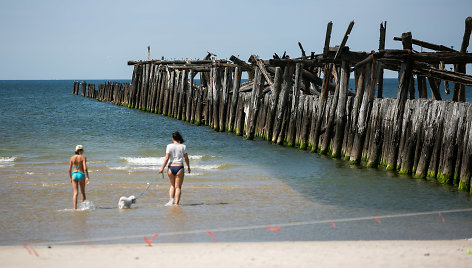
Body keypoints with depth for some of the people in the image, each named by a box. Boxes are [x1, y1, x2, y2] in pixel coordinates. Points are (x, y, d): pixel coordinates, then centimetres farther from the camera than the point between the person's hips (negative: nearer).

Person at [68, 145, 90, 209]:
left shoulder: (72, 158, 2)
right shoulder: (83, 157, -7)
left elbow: (69, 169, 4)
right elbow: (85, 168, -16)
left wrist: (70, 178, 15)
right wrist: (87, 177, -14)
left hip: (74, 175, 2)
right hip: (81, 175, -2)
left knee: (75, 193, 0)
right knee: (83, 192, 16)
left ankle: (75, 208, -13)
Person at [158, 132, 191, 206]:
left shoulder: (169, 146, -4)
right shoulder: (183, 146, -1)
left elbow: (167, 158, -7)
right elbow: (186, 158, 3)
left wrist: (162, 168, -2)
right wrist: (188, 167, 17)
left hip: (171, 167, 1)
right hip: (179, 167, -1)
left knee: (172, 185, 20)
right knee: (178, 187, 6)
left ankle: (171, 199, 4)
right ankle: (176, 203, -1)